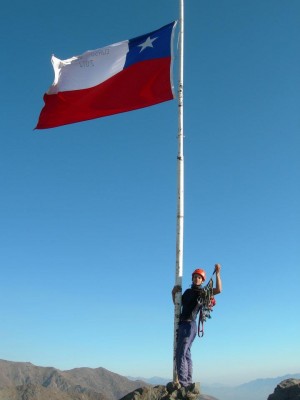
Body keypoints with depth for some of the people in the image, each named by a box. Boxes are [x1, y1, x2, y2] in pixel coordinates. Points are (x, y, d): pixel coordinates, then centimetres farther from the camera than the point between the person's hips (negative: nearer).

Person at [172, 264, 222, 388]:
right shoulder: (188, 291, 21)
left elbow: (219, 290, -14)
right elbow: (177, 303, 27)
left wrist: (217, 273, -18)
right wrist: (174, 293, 10)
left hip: (189, 325, -8)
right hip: (182, 325, 8)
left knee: (180, 354, -14)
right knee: (185, 354, 11)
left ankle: (182, 381, -14)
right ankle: (188, 381, 18)